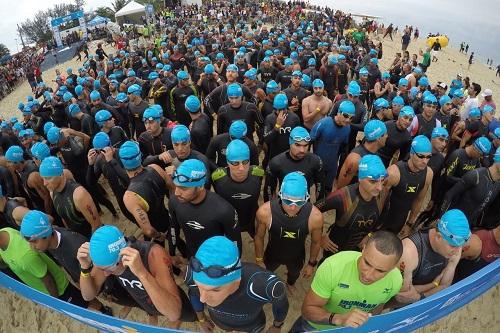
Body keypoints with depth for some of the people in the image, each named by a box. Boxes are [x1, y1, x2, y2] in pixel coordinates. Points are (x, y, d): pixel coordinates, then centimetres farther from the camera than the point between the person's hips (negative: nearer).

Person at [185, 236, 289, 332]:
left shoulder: (264, 285, -46)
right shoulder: (194, 274, -36)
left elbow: (281, 303, -20)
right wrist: (202, 319, 6)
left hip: (252, 324, -1)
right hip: (219, 321, 2)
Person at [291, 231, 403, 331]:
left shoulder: (396, 280, -24)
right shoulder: (333, 266, -35)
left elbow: (377, 306, -2)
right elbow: (308, 309, -27)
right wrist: (338, 319, -41)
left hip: (352, 329, 2)